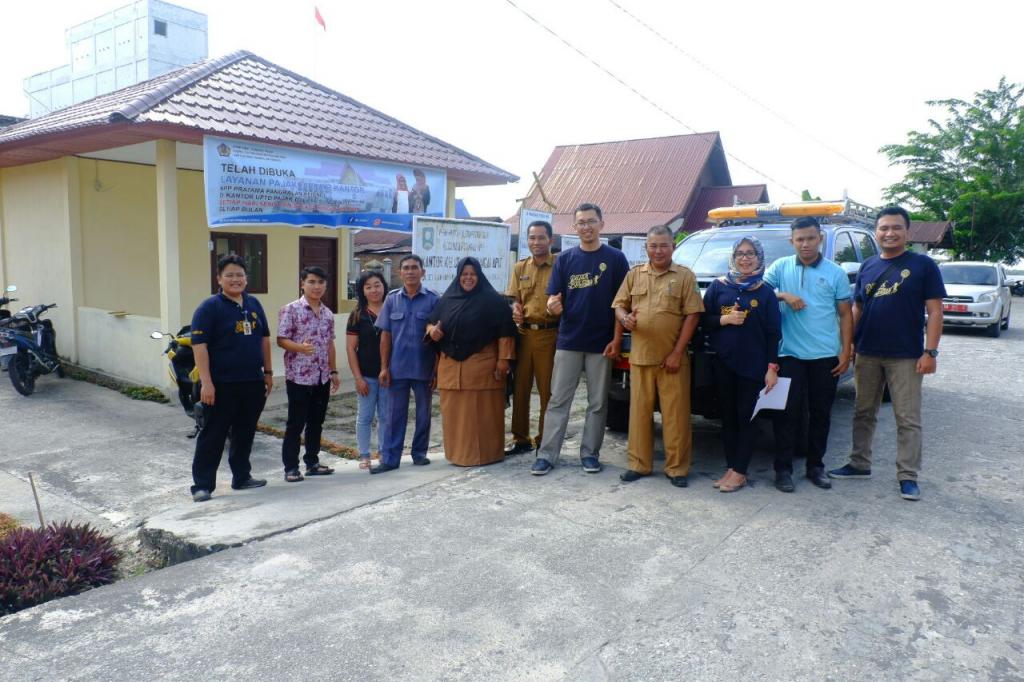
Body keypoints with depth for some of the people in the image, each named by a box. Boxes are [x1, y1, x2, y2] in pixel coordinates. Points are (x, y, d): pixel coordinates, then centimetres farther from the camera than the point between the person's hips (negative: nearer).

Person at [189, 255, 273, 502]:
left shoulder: (254, 305, 10)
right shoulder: (209, 307, -8)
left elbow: (264, 339, 17)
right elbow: (199, 345, -13)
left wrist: (268, 372, 14)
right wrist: (206, 382, -19)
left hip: (253, 383, 6)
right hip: (222, 385, -6)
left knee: (245, 433, 15)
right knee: (213, 435, 0)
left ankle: (242, 477, 28)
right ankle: (202, 484, 8)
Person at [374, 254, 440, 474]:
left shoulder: (432, 299, -1)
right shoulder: (392, 299, 5)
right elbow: (385, 335, 6)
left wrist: (437, 369, -4)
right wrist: (384, 367, 0)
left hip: (424, 368, -1)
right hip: (397, 367, 1)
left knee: (423, 413, 11)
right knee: (395, 414, 5)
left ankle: (419, 453, 25)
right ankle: (389, 458, 10)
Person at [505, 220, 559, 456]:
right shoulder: (520, 268, 14)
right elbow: (514, 298, 13)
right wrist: (515, 309, -9)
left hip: (549, 334, -4)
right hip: (524, 332, 4)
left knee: (547, 390, 2)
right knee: (520, 388, 9)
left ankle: (544, 440, 15)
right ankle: (520, 438, 21)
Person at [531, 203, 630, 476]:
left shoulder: (615, 258, -1)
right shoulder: (565, 259, 5)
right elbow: (554, 299, 4)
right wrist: (553, 306, -20)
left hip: (601, 343, -1)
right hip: (568, 340, 1)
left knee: (597, 402, 7)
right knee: (558, 400, 3)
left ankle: (590, 453, 18)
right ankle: (547, 454, 6)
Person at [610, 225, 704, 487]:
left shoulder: (685, 276, 1)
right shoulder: (634, 274, 10)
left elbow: (692, 315, -4)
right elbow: (619, 305, 14)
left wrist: (677, 352, -10)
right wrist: (624, 318, -11)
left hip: (672, 358, -3)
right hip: (640, 356, 3)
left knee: (675, 414, 1)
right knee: (639, 411, 8)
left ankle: (677, 468, 11)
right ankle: (639, 464, 18)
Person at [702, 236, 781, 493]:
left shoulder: (765, 292, 2)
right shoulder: (718, 286, 5)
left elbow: (773, 333, 0)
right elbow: (704, 320, 6)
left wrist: (772, 367, -6)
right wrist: (725, 319, -13)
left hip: (753, 364, -2)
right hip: (723, 362, 2)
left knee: (746, 417, 1)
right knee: (728, 416, 8)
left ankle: (739, 472, 7)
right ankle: (731, 468, 17)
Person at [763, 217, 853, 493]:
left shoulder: (835, 272, 5)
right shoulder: (781, 267, 5)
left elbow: (845, 314, 6)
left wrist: (846, 351, -1)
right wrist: (784, 296, -14)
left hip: (826, 355, 1)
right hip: (790, 353, -1)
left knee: (821, 413, 10)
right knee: (789, 413, -1)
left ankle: (816, 466, 22)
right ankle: (783, 469, 7)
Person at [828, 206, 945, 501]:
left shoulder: (923, 265, -3)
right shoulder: (867, 267, 9)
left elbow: (935, 311, -5)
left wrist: (930, 351, -12)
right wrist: (850, 345, 6)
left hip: (906, 356, -4)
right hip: (867, 354, 5)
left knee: (908, 419, 1)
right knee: (864, 413, 13)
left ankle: (908, 476, 9)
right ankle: (859, 465, 25)